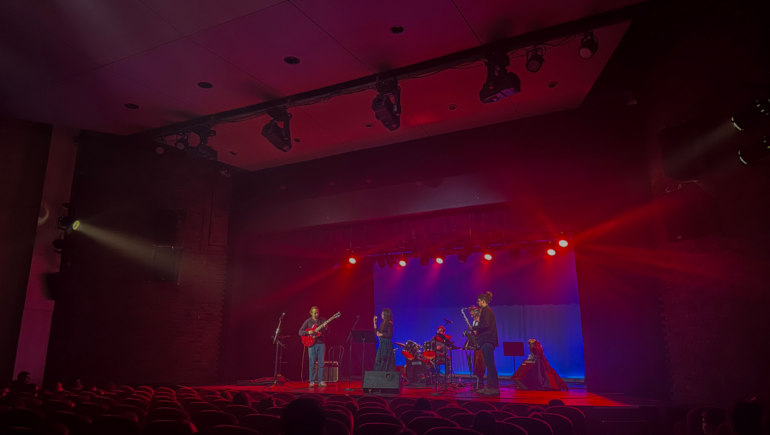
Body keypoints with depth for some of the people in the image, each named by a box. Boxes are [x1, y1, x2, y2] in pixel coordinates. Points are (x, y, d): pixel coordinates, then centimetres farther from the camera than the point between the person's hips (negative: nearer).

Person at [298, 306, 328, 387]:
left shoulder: (323, 320, 7)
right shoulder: (308, 321, 1)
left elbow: (327, 333, 9)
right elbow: (300, 332, 0)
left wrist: (326, 328, -13)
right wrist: (308, 332, -16)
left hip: (321, 343, 2)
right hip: (312, 344, -2)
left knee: (321, 363, 2)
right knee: (312, 364, 0)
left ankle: (320, 380, 10)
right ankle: (312, 381, 8)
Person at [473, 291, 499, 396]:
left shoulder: (486, 311, -12)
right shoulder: (486, 310, 19)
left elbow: (485, 325, -22)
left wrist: (473, 328, -13)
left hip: (487, 341, -11)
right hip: (486, 341, 11)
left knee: (490, 365, -9)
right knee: (489, 365, 11)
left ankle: (494, 388, -7)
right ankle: (488, 387, 15)